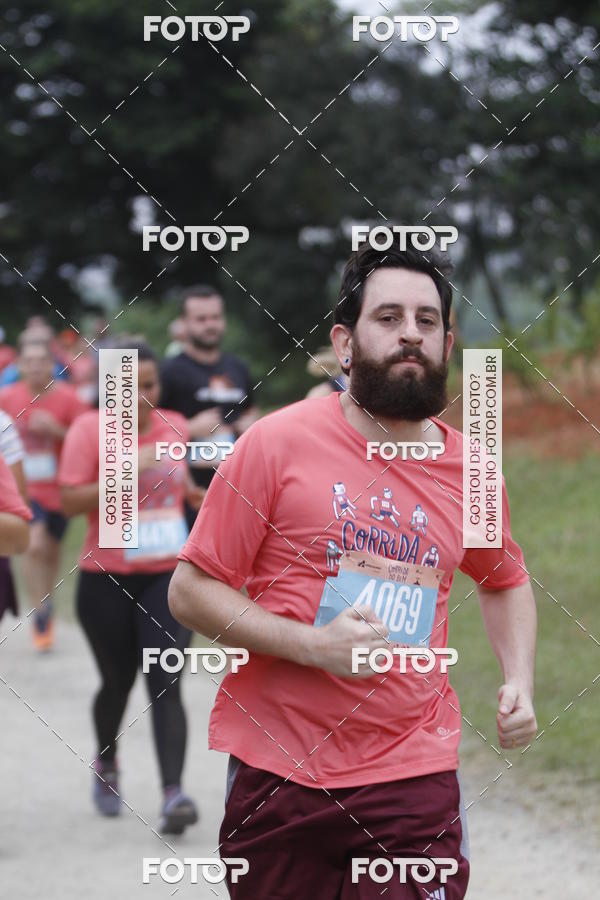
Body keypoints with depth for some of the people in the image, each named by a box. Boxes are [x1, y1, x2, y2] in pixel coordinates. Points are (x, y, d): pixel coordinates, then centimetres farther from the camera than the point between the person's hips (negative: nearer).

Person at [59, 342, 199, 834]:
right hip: (107, 578, -2)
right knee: (117, 682, 11)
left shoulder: (175, 427, 7)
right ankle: (106, 763, 40)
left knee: (166, 684, -10)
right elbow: (72, 499, -15)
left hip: (168, 575, 2)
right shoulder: (91, 429, -6)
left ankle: (173, 792, -18)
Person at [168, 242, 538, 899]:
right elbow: (190, 592, -4)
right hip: (276, 766, -2)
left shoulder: (470, 470, 6)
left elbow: (504, 581, 27)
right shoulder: (277, 442, -5)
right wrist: (313, 646, -16)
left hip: (414, 776, 2)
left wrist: (520, 682, 9)